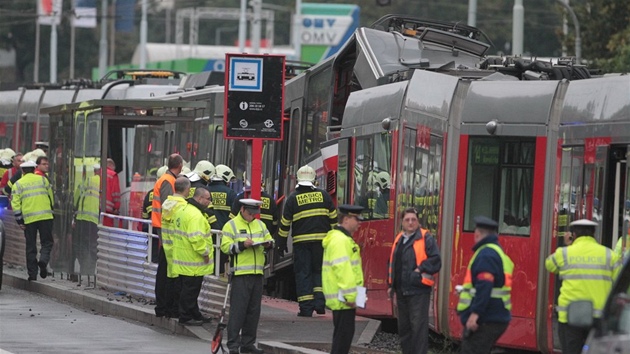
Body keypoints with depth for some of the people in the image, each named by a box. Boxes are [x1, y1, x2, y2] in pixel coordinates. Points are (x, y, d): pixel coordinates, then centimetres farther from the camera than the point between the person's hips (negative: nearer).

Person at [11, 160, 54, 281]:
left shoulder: (18, 184, 6)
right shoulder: (42, 180, 9)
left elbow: (15, 204, -1)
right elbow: (51, 197, 14)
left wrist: (19, 221, 1)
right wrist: (50, 209, 29)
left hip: (29, 219, 0)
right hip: (45, 216, 0)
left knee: (31, 247, 7)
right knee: (47, 242, 8)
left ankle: (32, 274, 5)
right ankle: (43, 260, -21)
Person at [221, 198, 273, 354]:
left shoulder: (260, 225, 16)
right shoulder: (231, 225, -1)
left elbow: (270, 240, 22)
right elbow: (225, 247, -8)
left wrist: (268, 243, -1)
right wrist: (242, 245, -19)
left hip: (257, 273, 6)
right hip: (240, 274, -6)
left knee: (254, 310, 9)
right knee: (238, 310, -9)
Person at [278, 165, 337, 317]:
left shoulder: (293, 198, -1)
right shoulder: (323, 196, 4)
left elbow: (285, 223, 2)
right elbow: (334, 218, 7)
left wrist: (281, 243, 10)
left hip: (301, 241, -2)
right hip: (321, 240, 2)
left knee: (303, 273, 2)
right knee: (319, 270, 14)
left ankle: (306, 308, -2)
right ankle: (320, 301, -1)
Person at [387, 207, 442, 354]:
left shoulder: (426, 239, -6)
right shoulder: (399, 240, 15)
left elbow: (436, 261, -12)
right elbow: (392, 264, 21)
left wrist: (420, 269, -17)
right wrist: (391, 285, 16)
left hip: (419, 291, -7)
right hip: (401, 291, 7)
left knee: (419, 327, -9)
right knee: (404, 327, 14)